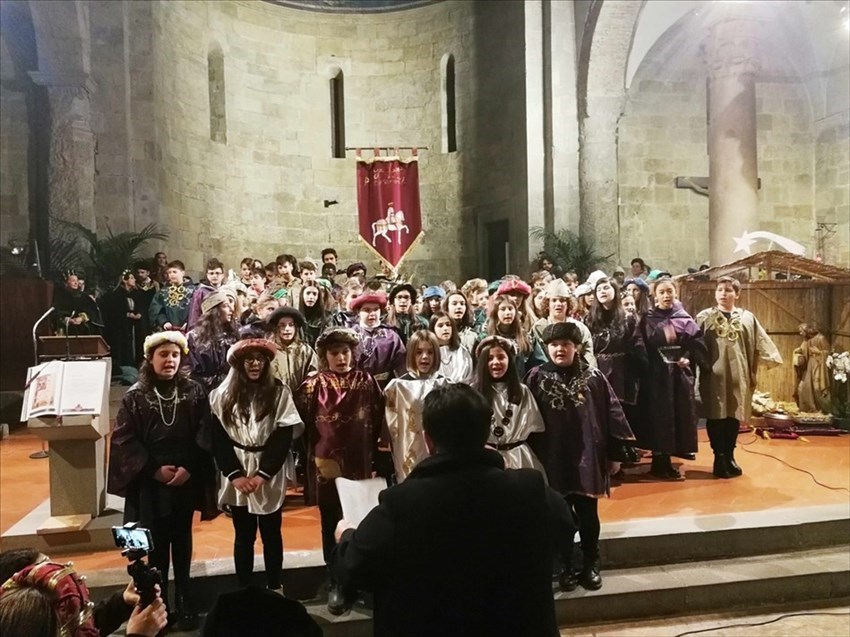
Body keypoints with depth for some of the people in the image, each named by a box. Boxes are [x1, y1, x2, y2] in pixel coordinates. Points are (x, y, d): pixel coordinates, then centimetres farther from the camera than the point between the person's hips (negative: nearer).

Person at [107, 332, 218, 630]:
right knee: (156, 546, 3)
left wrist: (189, 468, -14)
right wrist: (154, 469, -13)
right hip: (150, 483, -1)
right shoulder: (135, 397, -1)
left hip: (186, 480, 1)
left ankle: (184, 601, 23)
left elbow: (204, 436, -2)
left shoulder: (195, 392, 1)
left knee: (182, 543, 11)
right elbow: (124, 440, -4)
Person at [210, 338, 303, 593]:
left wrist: (262, 474, -14)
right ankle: (243, 589, 21)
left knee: (271, 534, 10)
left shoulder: (280, 393, -2)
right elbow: (218, 438, -1)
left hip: (270, 477, -1)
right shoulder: (222, 395, 2)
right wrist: (235, 474, -11)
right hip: (237, 478, 1)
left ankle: (275, 588, 23)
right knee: (244, 536, 11)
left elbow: (284, 437, -6)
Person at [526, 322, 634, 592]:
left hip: (587, 457, 0)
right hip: (553, 460, 0)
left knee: (588, 515, 11)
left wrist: (623, 447, -2)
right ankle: (566, 567, 25)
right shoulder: (537, 377, -3)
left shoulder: (593, 377, -2)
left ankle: (591, 565, 27)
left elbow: (612, 413, 1)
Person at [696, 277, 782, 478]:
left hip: (738, 377, 2)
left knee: (734, 417, 9)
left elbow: (760, 346, 8)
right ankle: (720, 458, 13)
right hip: (713, 377, -2)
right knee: (715, 418, 2)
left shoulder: (748, 318, 8)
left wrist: (753, 372, 2)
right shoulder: (704, 317, 2)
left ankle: (729, 457, 22)